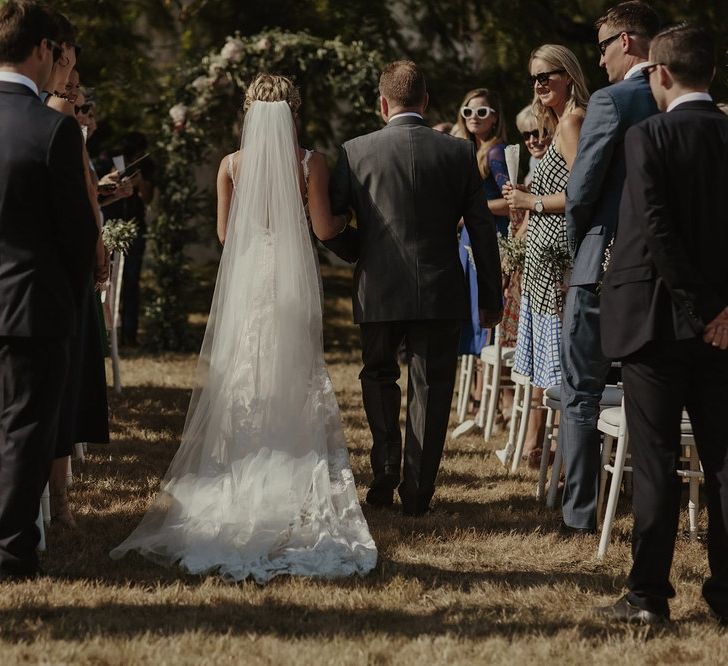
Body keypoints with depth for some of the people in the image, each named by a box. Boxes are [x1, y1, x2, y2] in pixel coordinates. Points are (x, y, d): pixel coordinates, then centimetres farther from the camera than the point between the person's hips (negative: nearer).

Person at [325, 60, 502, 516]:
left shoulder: (356, 152, -4)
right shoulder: (459, 152, -2)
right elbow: (483, 230, 1)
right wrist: (492, 297, 8)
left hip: (379, 291, 0)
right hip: (441, 291, 0)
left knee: (379, 376, 20)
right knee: (430, 388, 8)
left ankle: (385, 476, 13)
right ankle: (417, 492, 8)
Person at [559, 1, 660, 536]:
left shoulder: (612, 101, -14)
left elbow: (581, 191, -14)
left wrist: (578, 246, 3)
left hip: (604, 265, -6)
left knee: (582, 394, 3)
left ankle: (579, 514, 3)